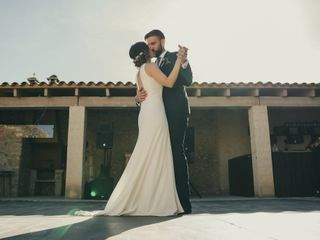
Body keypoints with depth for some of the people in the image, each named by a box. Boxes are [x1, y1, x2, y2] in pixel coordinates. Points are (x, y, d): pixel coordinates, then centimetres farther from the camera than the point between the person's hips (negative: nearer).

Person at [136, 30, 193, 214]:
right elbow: (154, 92, 19)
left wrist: (184, 60, -23)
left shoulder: (175, 57, 6)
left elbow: (188, 81, -8)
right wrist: (139, 98, -2)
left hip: (176, 113, -7)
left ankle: (184, 202, -9)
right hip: (162, 115, 7)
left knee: (176, 152, -13)